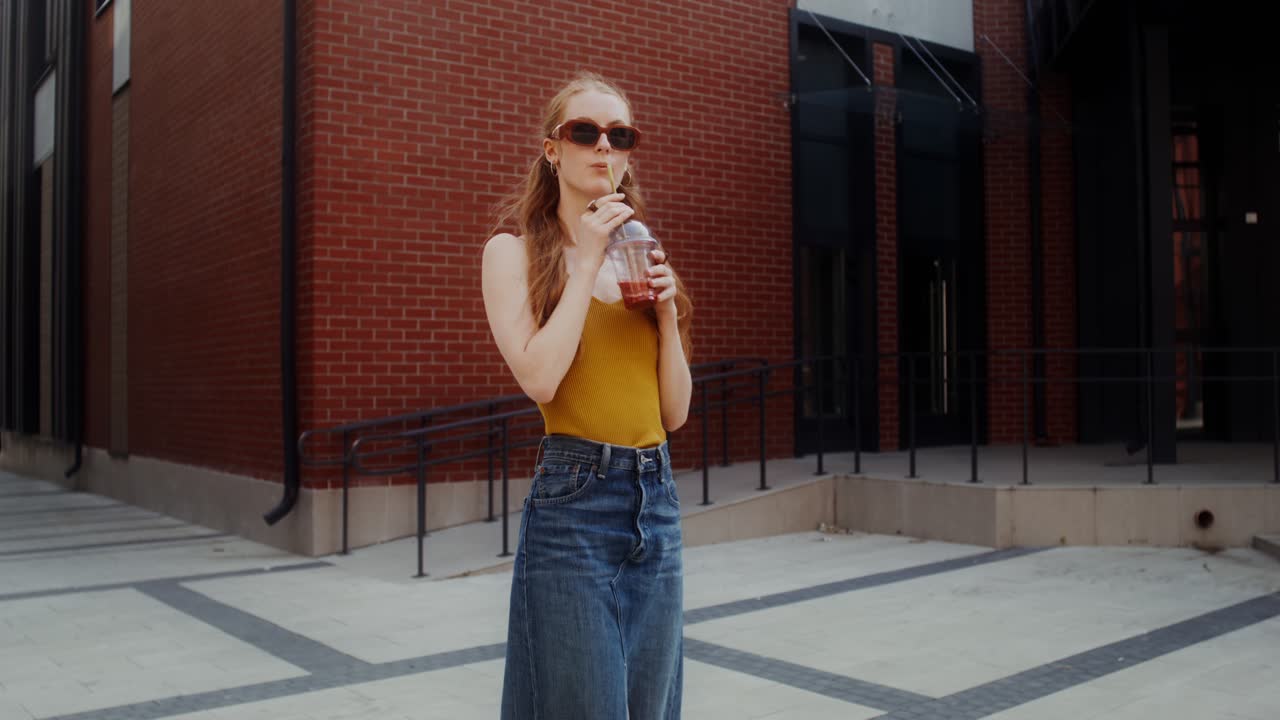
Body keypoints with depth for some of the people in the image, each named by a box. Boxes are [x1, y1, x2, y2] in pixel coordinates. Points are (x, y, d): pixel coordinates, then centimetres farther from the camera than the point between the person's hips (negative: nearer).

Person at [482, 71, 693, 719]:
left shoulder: (640, 254, 14)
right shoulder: (514, 250, 0)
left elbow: (675, 412, 11)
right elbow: (539, 377, -18)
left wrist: (668, 313, -3)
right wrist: (588, 261, -11)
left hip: (658, 501, 6)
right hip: (573, 501, -5)